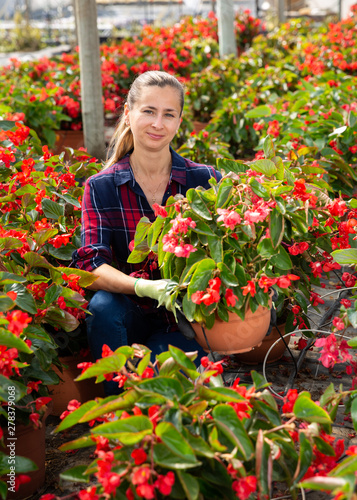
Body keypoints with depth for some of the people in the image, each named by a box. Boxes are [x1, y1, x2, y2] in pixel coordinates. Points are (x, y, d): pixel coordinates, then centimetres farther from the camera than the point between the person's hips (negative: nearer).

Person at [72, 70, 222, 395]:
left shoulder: (204, 180, -2)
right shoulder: (101, 188, -3)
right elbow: (91, 264, -15)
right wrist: (143, 286, -35)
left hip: (184, 321, -2)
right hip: (131, 317, 2)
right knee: (103, 306, -31)